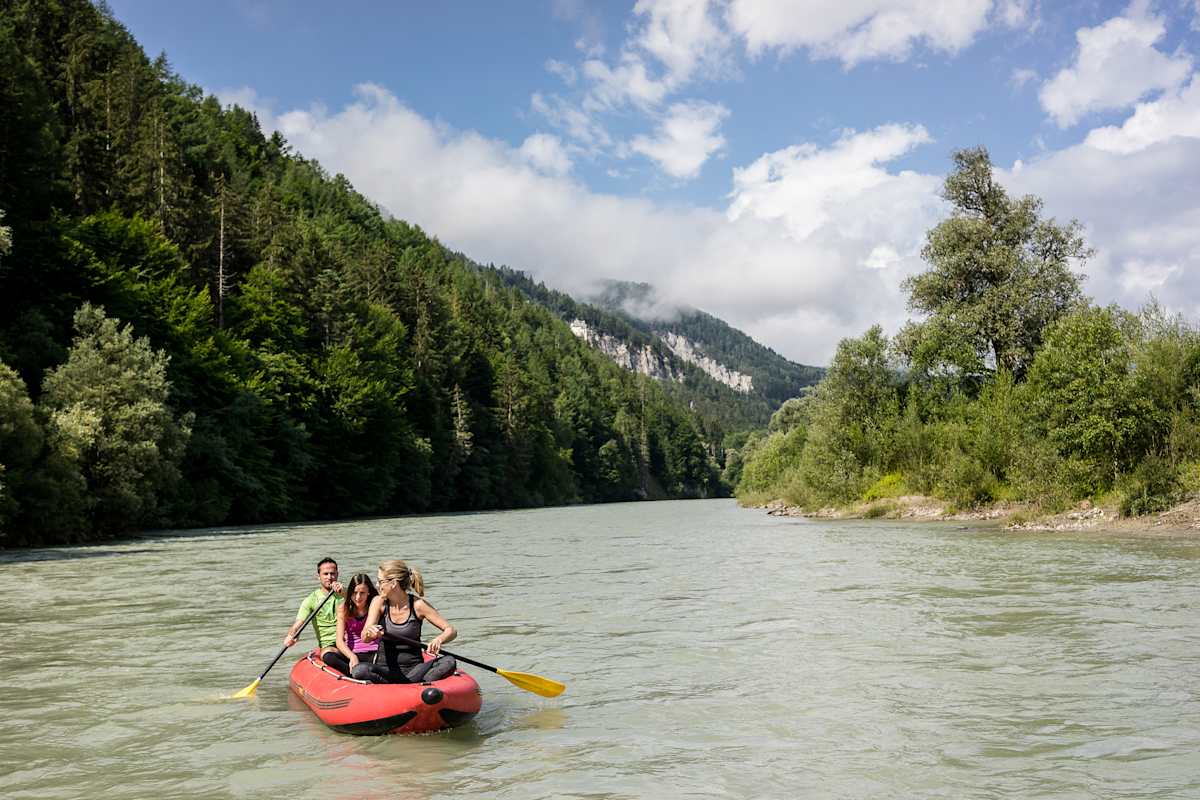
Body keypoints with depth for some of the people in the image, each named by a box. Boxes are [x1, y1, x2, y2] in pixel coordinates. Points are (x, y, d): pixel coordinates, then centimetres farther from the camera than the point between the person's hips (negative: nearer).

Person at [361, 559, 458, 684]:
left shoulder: (418, 605, -5)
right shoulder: (379, 602, -1)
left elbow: (451, 631, -5)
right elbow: (364, 638, -15)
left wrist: (438, 640, -29)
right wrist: (370, 632, -40)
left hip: (414, 668, 0)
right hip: (385, 669, 0)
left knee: (449, 662, -28)